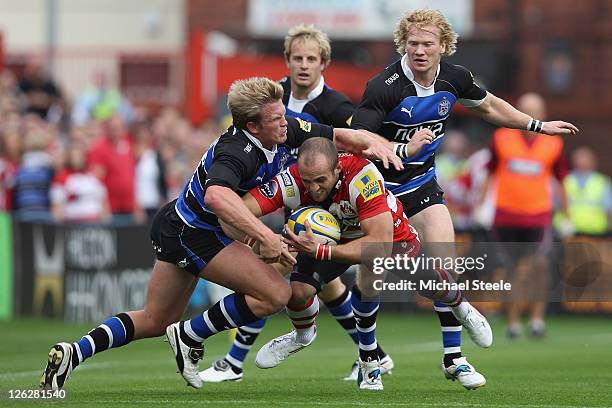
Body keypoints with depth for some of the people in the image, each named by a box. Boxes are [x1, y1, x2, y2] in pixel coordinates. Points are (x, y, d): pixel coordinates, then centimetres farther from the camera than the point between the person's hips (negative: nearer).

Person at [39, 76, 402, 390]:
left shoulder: (286, 131, -5)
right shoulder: (237, 151, -31)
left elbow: (338, 134, 8)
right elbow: (216, 195, -52)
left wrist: (372, 144, -12)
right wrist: (266, 236, -54)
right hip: (194, 234, -10)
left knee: (155, 321, 20)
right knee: (277, 293, -12)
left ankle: (74, 353, 8)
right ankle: (188, 337, -2)